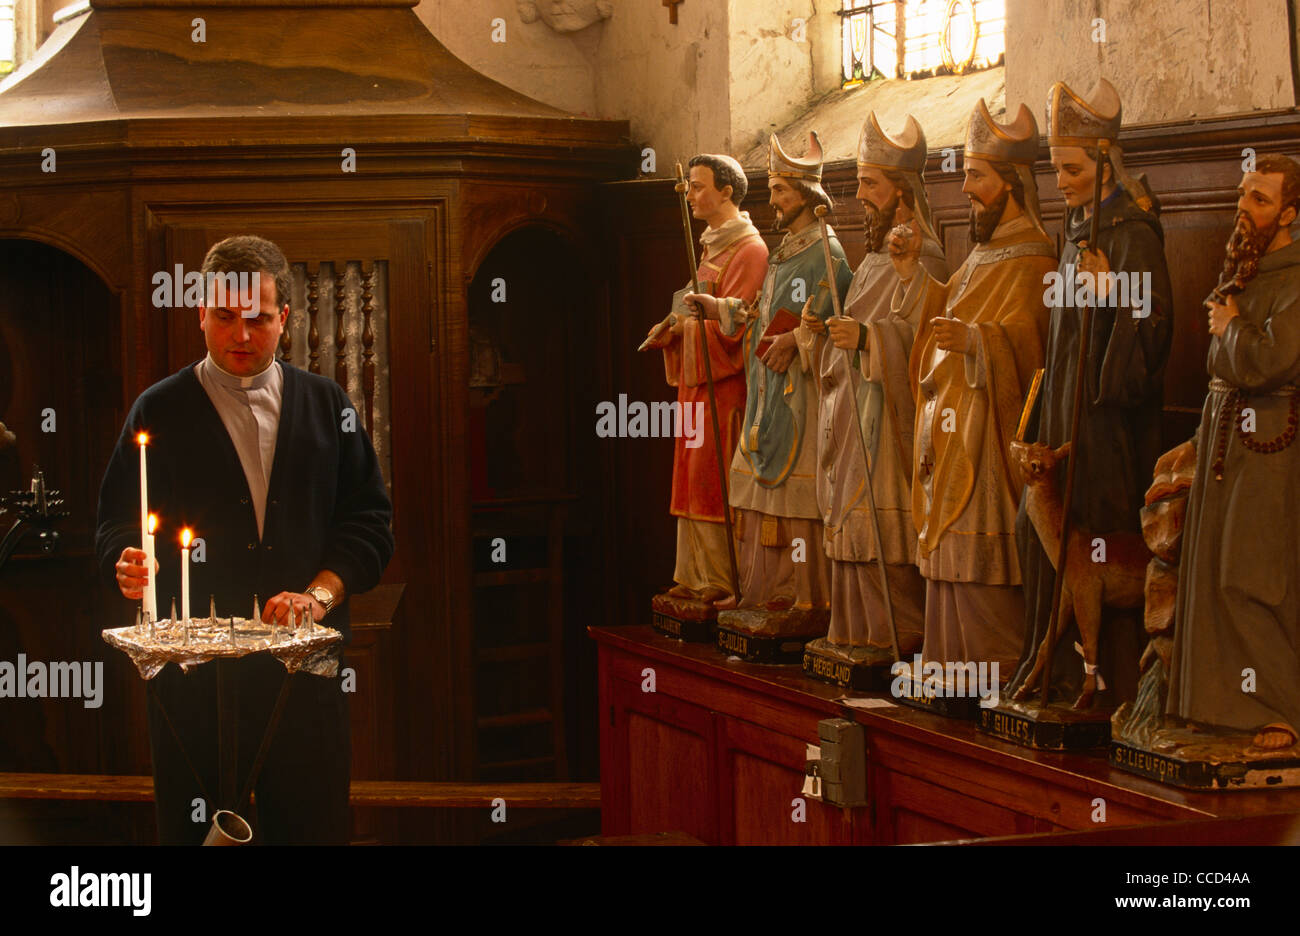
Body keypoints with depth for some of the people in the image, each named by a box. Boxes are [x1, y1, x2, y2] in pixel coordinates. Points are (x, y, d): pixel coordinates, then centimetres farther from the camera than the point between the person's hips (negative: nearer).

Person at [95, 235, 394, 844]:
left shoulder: (326, 405, 12)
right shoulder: (159, 412, 8)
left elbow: (368, 521, 9)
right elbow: (117, 525, 6)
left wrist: (319, 593, -7)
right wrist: (130, 567, -16)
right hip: (193, 671, -1)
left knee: (312, 824, 2)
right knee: (194, 829, 1)